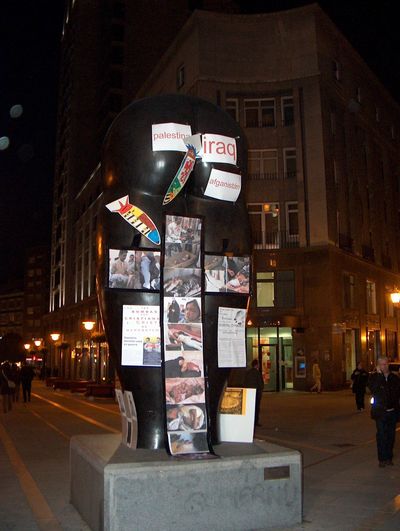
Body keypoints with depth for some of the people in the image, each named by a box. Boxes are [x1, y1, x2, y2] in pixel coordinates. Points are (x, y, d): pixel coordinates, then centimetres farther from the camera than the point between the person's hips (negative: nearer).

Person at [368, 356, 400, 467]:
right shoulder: (373, 377, -2)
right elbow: (373, 389, -20)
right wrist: (379, 374, -21)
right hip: (380, 412, -2)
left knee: (391, 435, 9)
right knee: (381, 435, -1)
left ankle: (389, 457, 21)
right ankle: (382, 459, 7)